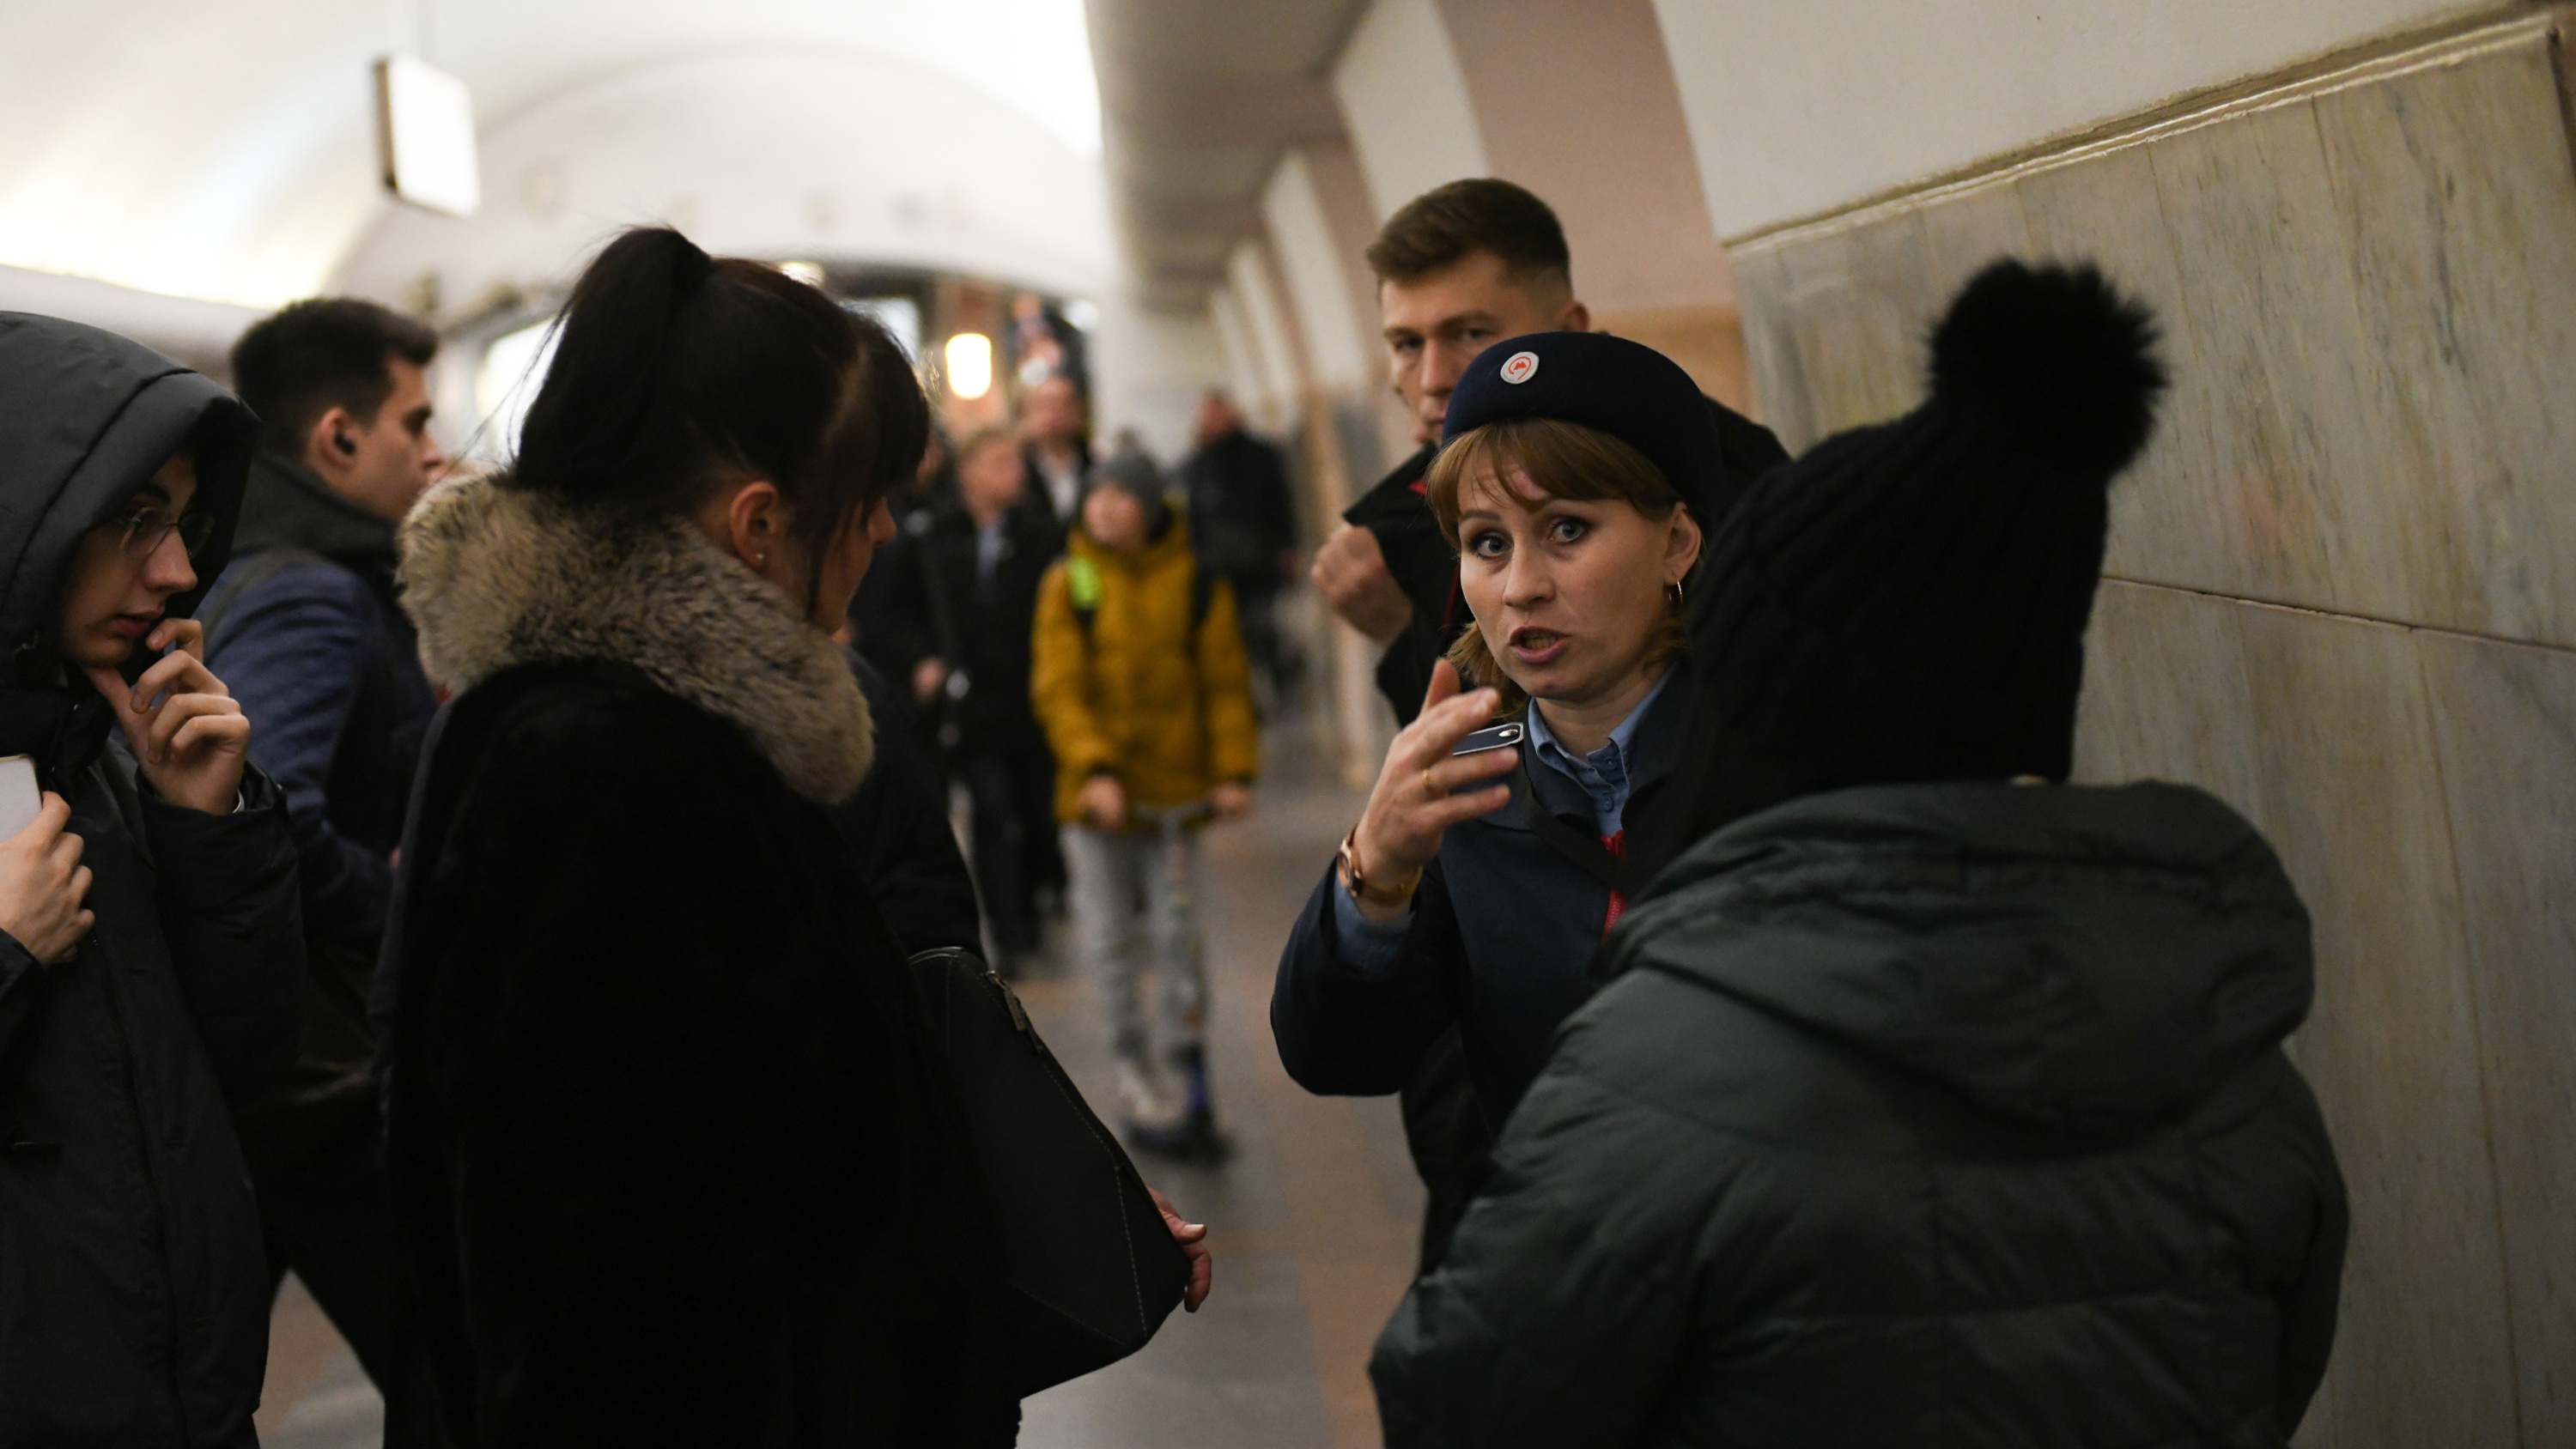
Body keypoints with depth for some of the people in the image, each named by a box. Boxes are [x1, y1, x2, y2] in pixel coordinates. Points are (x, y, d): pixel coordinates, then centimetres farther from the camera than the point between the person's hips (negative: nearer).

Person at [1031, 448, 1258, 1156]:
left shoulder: (1196, 584, -1)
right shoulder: (1068, 584, -2)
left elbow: (1225, 682, 2)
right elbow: (1059, 688, -6)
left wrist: (1234, 771, -7)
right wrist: (1094, 768, -19)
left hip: (1174, 787, 0)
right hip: (1096, 790, 0)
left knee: (1176, 938, 5)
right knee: (1109, 942, 4)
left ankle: (1184, 1089, 15)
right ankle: (1140, 1084, 15)